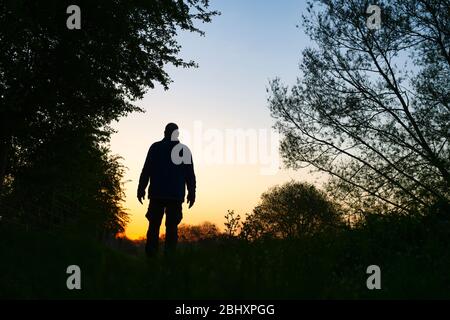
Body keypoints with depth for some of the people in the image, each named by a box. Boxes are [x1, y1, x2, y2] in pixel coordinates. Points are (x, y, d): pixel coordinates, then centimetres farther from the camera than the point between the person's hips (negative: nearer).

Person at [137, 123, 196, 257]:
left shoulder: (155, 147, 5)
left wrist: (141, 189, 4)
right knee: (172, 226, 2)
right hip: (176, 195, 0)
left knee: (154, 225, 5)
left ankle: (150, 254, -1)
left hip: (157, 194, 0)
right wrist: (191, 193, 7)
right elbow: (190, 174, 4)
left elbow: (146, 170, 1)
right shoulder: (184, 150, 6)